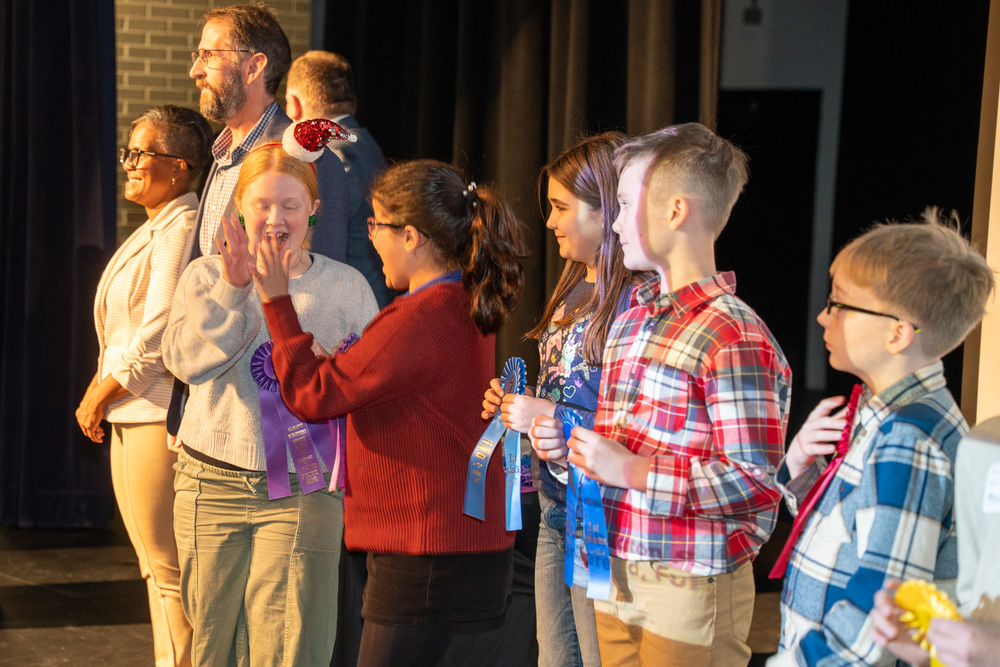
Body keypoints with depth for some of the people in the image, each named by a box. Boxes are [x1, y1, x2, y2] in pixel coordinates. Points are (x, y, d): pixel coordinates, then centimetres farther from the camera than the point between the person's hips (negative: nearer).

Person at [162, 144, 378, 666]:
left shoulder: (345, 285, 6)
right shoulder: (205, 275, 6)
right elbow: (183, 359, -9)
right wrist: (232, 289, -19)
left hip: (302, 491, -1)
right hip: (213, 482, 1)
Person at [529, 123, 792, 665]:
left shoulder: (734, 339, -18)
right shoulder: (632, 316, 11)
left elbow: (756, 484, -22)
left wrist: (631, 470, -22)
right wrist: (565, 444, 3)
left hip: (690, 595, -8)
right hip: (616, 580, 8)